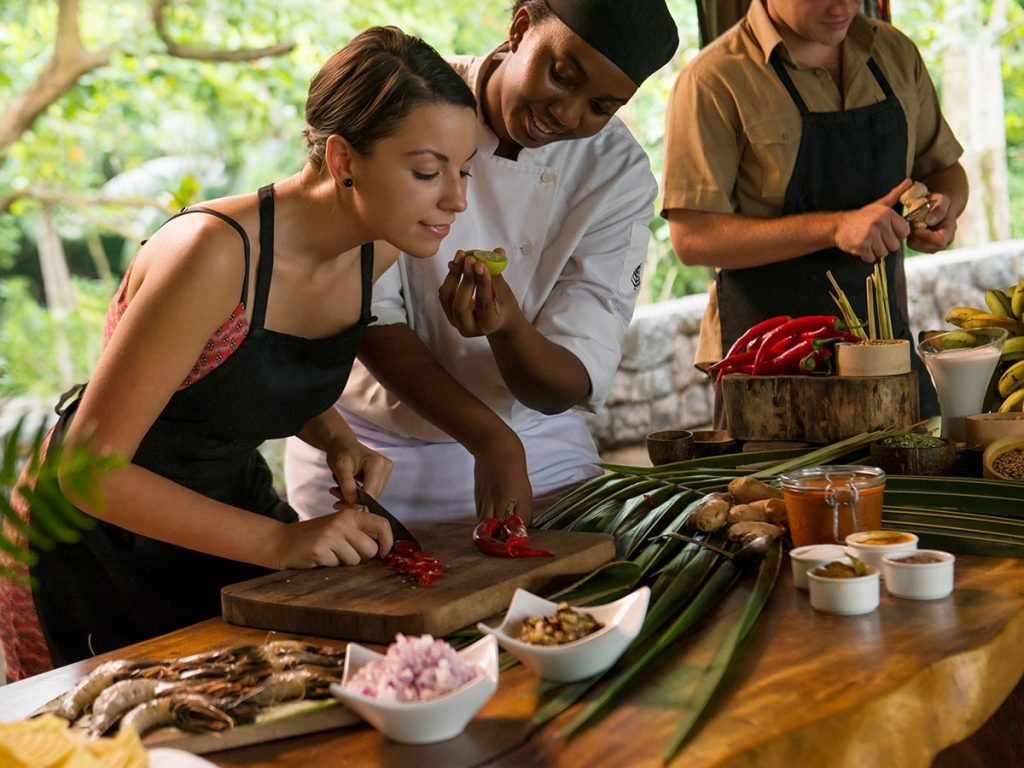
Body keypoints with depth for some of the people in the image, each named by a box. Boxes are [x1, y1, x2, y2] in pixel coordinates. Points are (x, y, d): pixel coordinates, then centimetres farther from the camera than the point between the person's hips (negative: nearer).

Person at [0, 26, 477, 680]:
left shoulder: (377, 251, -8)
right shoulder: (213, 253, -31)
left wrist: (340, 442, -8)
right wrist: (278, 541, -29)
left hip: (230, 510, 6)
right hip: (97, 534, -6)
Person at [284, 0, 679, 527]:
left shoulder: (620, 174, -12)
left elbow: (569, 385, -15)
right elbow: (367, 311, -17)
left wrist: (508, 328, -38)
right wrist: (492, 440, -27)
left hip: (538, 446, 2)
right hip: (370, 447, -1)